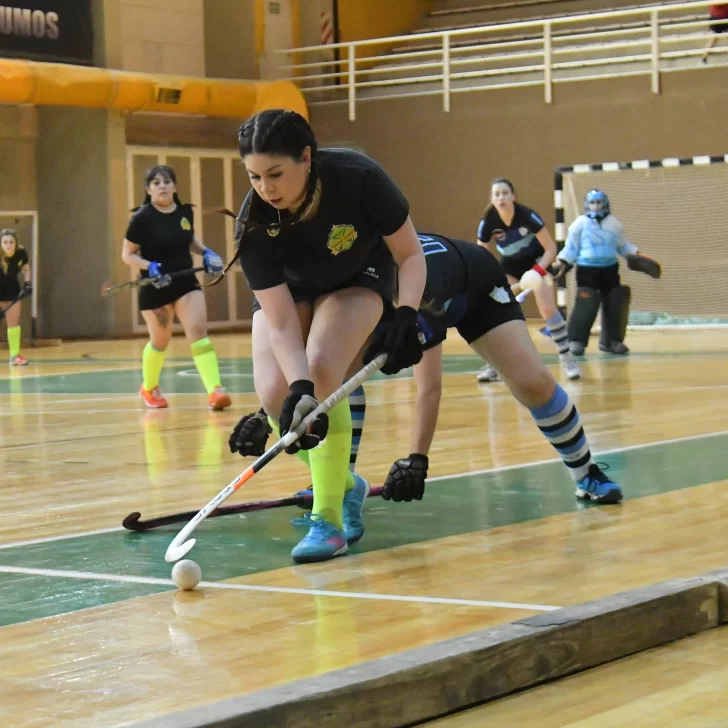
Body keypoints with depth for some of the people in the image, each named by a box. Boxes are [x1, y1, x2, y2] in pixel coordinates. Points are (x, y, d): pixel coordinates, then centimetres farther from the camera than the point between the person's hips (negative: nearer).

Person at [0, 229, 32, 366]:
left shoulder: (21, 253, -19)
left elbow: (26, 269, 4)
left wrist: (27, 284, -11)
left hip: (12, 289, 4)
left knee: (14, 322, 7)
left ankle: (14, 356, 15)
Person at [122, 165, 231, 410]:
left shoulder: (185, 211, -1)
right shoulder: (142, 218, -14)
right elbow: (127, 255, -8)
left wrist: (205, 252, 0)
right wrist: (149, 266, -25)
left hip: (186, 282, 3)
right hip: (155, 288, -3)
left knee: (199, 332, -13)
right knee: (160, 341, 11)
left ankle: (215, 390, -21)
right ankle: (149, 388, 38)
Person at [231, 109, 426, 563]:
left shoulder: (359, 178, -34)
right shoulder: (254, 224, -31)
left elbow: (410, 255, -20)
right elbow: (281, 322, -31)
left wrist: (407, 317, -36)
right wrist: (298, 390, -46)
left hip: (358, 279, -2)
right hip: (285, 288, 2)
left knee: (322, 370, -28)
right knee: (276, 396, -19)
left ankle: (328, 520, -20)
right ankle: (344, 485, 9)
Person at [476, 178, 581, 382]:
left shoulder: (527, 215, -30)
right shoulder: (488, 222, -22)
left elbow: (551, 248, -23)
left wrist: (537, 272, -36)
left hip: (536, 261, -3)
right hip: (509, 265, 3)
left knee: (548, 308, -17)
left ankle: (567, 358, -6)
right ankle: (493, 365, -1)